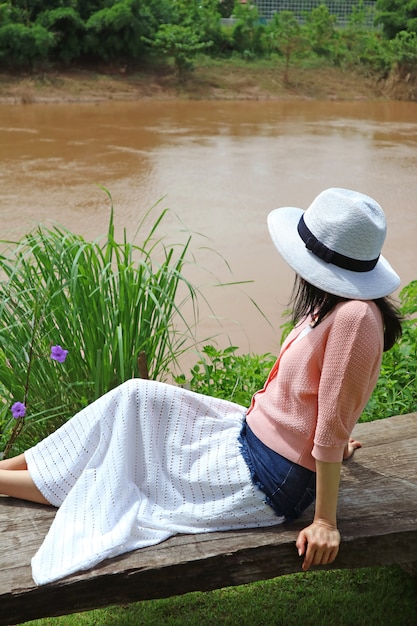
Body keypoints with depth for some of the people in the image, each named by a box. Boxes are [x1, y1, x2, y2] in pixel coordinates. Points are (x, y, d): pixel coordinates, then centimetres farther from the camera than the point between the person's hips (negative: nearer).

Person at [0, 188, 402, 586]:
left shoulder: (355, 317, -26)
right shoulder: (332, 305, 3)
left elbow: (333, 429, -24)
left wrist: (325, 520, -18)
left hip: (264, 479, -8)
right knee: (135, 399, 4)